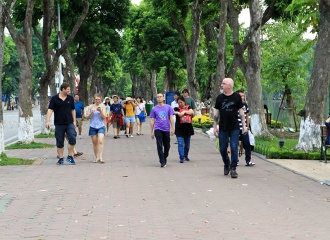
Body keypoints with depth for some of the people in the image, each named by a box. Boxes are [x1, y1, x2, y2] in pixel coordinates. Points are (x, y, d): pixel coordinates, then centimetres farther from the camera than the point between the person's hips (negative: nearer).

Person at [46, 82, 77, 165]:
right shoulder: (54, 99, -3)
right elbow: (50, 110, -8)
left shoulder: (70, 98, 8)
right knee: (60, 142, 5)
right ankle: (61, 159, 16)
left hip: (69, 123, 2)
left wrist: (74, 121, 12)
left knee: (72, 139, -13)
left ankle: (70, 156, 3)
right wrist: (48, 121, -18)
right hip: (59, 124, -2)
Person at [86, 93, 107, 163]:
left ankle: (100, 157, -20)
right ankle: (96, 157, 12)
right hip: (93, 126, 2)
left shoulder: (102, 106, 5)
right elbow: (87, 117, 6)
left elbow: (104, 117, -2)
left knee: (100, 141, -16)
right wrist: (91, 113, -13)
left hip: (101, 126, -2)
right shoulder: (91, 107, 7)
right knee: (95, 142, 4)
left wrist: (100, 111, -17)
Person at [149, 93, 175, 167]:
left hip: (166, 129, 1)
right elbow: (152, 121, 8)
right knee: (159, 146, -9)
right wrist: (152, 132, 6)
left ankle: (164, 158, 32)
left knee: (167, 146, 9)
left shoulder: (168, 107, 6)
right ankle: (162, 162, -6)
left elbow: (171, 118, 5)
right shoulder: (154, 109, 5)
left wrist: (172, 128, -4)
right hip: (158, 129, -1)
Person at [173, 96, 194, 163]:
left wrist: (184, 112, -14)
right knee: (180, 144, -14)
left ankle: (185, 156, 30)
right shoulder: (177, 108, 2)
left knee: (187, 144, 13)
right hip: (179, 129, -4)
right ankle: (181, 157, -16)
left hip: (188, 128, 4)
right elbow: (180, 114, -16)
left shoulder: (188, 107, 11)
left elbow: (192, 112, -9)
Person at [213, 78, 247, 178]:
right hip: (223, 128, 2)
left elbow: (241, 111, 6)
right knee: (222, 149, 7)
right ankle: (226, 165, 30)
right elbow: (216, 112, 10)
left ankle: (233, 168, 1)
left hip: (234, 128, -2)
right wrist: (215, 127, 6)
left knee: (234, 148, -7)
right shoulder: (220, 97, 5)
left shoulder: (237, 97, 0)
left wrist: (244, 126, 2)